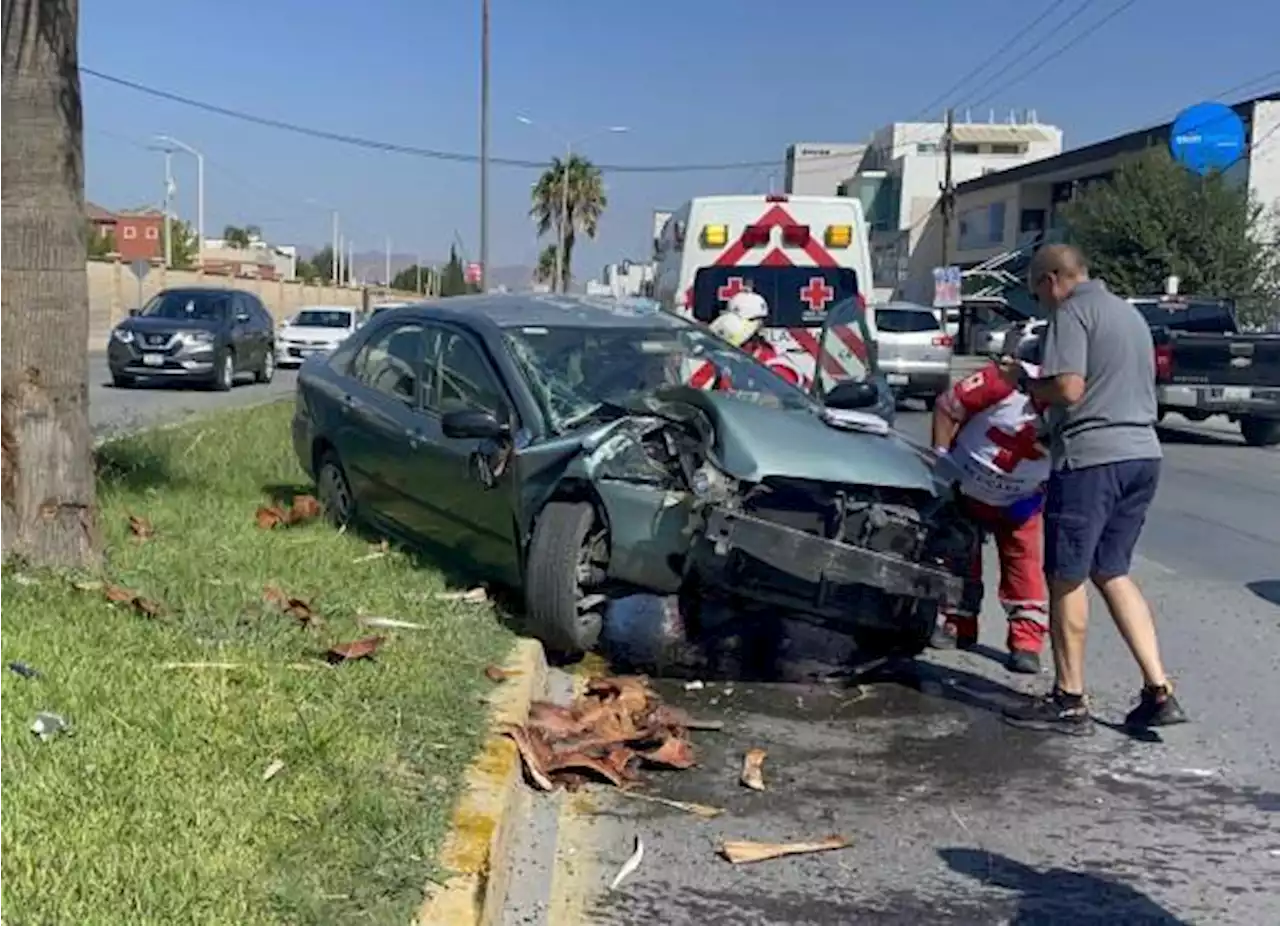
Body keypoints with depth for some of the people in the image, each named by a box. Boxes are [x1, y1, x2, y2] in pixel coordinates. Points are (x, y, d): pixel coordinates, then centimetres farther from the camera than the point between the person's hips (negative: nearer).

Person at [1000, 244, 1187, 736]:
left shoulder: (1072, 313, -8)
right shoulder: (1129, 312, 20)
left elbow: (1068, 389, -19)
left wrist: (1024, 381, -1)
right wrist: (1043, 381, 23)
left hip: (1091, 457, -9)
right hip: (1142, 454, 9)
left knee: (1067, 578, 2)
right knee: (1112, 573, 16)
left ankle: (1069, 701, 8)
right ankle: (1159, 691, 9)